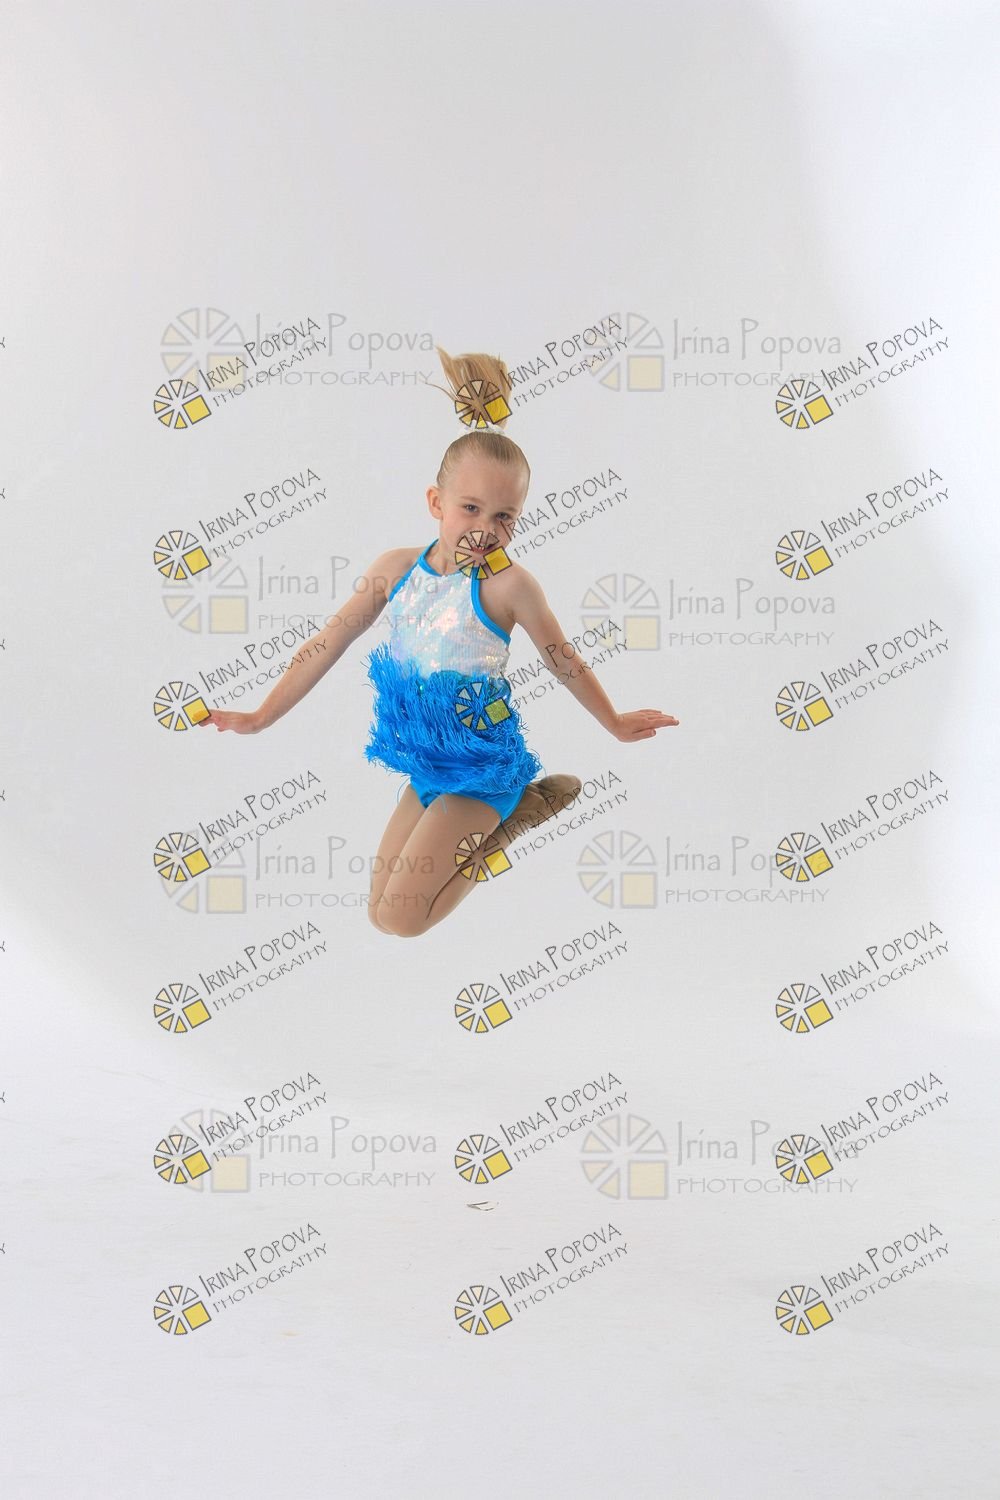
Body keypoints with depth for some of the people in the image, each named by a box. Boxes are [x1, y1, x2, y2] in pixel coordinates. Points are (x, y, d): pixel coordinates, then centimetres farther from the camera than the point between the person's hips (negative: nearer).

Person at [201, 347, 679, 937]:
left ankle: (516, 815, 4)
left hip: (483, 769, -6)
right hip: (426, 766, 6)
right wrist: (261, 716, 5)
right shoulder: (396, 568, -5)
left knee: (398, 918, -11)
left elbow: (566, 661, -3)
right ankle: (486, 823, 24)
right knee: (381, 908, 10)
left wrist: (615, 723, 10)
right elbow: (329, 643, 2)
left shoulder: (508, 584, -19)